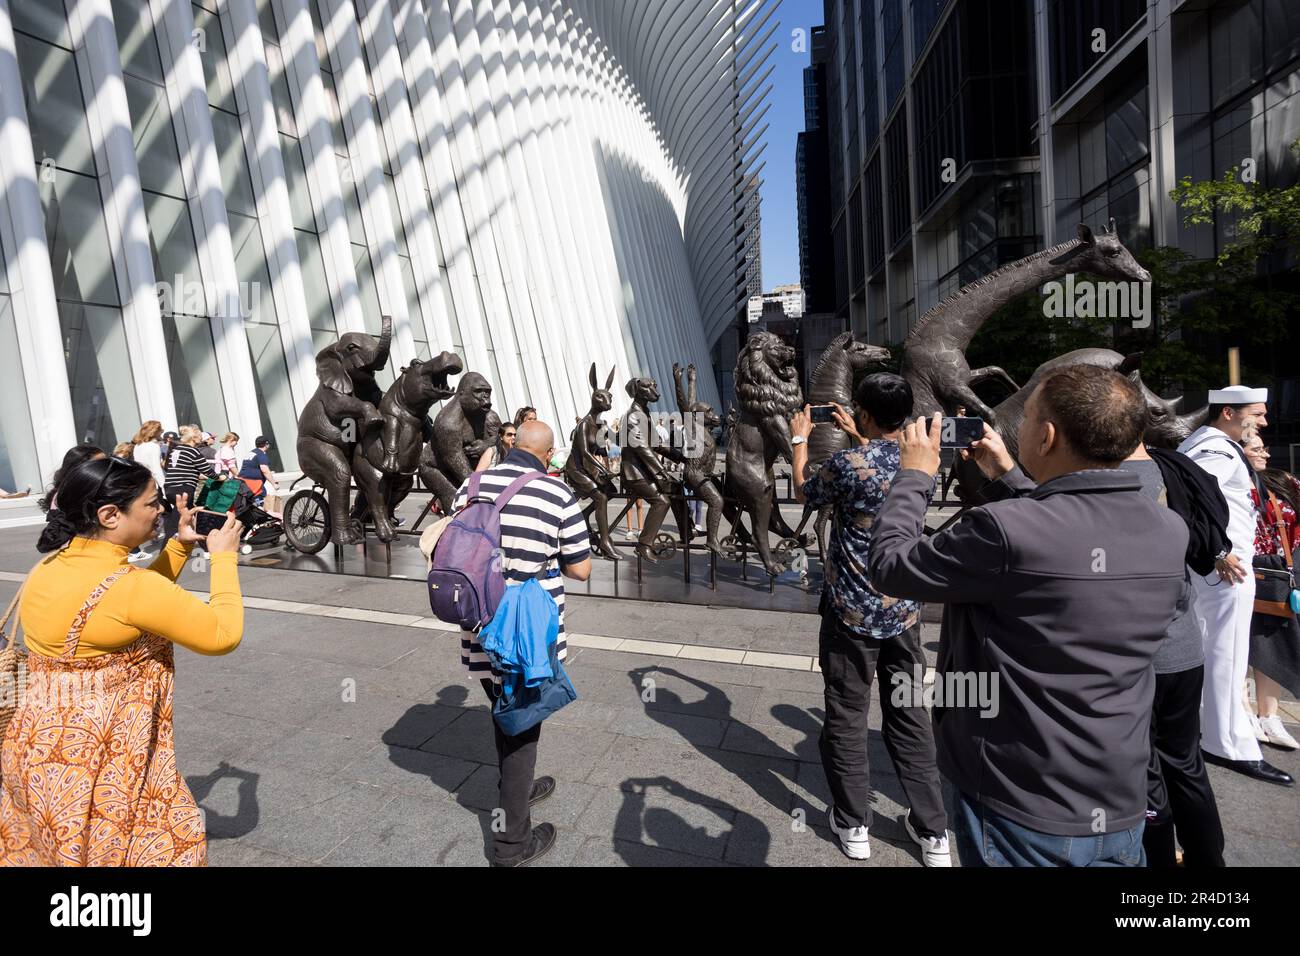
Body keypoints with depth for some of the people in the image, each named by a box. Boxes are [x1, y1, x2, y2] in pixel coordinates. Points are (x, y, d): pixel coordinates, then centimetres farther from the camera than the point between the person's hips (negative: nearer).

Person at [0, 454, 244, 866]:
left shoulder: (48, 567, 0)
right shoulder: (130, 584, -26)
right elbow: (224, 634, -20)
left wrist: (181, 545, 9)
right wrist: (224, 555, -11)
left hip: (38, 751, 9)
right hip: (98, 763, -8)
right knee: (167, 845, 11)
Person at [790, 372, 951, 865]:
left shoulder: (847, 464, -16)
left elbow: (804, 492, 4)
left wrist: (800, 441, 18)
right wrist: (859, 438, 33)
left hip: (852, 611, -5)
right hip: (904, 611, 5)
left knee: (847, 718, 10)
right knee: (910, 716, 16)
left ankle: (853, 825, 24)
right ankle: (934, 832, 27)